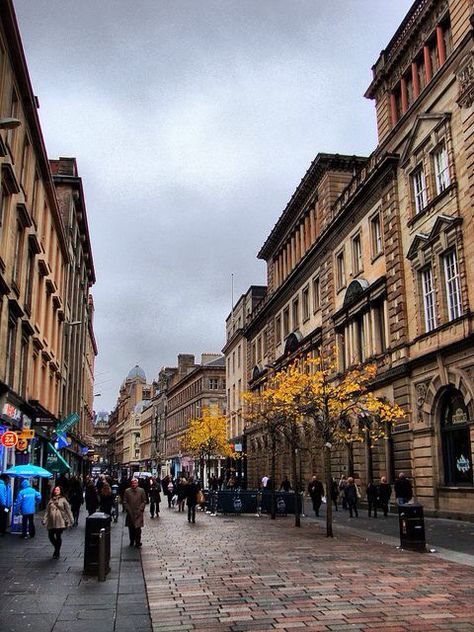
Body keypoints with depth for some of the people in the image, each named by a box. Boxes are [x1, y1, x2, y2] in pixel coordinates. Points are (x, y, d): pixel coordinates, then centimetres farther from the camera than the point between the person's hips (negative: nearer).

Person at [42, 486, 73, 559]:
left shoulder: (63, 500, 3)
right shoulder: (51, 500, 13)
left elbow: (68, 510, 1)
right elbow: (47, 511, 13)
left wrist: (71, 520, -4)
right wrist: (44, 520, 4)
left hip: (60, 522, -3)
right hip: (51, 522, 3)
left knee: (58, 536, -2)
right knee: (50, 536, 1)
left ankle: (57, 553, 13)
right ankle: (57, 548, 27)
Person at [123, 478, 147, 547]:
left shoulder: (141, 490, 2)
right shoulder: (127, 491, 4)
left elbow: (144, 501, 5)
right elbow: (125, 501, 6)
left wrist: (140, 509, -5)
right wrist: (128, 509, -3)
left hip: (138, 513, -1)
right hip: (130, 513, 2)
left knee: (138, 528, -5)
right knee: (131, 528, 6)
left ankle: (138, 543, 1)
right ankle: (132, 541, 19)